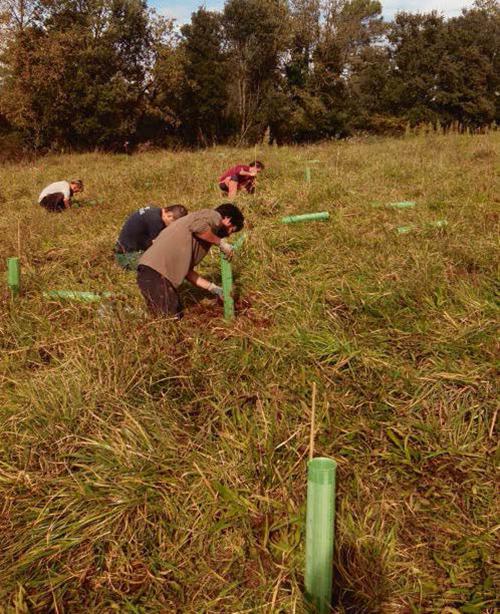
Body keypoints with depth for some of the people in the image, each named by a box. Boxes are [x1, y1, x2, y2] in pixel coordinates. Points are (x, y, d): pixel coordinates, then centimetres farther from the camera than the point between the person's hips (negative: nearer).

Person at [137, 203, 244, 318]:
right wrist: (221, 242, -9)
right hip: (155, 272, -10)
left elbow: (186, 270, 19)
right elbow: (198, 227, -25)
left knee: (176, 316, 16)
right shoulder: (214, 215, 1)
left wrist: (213, 288, 20)